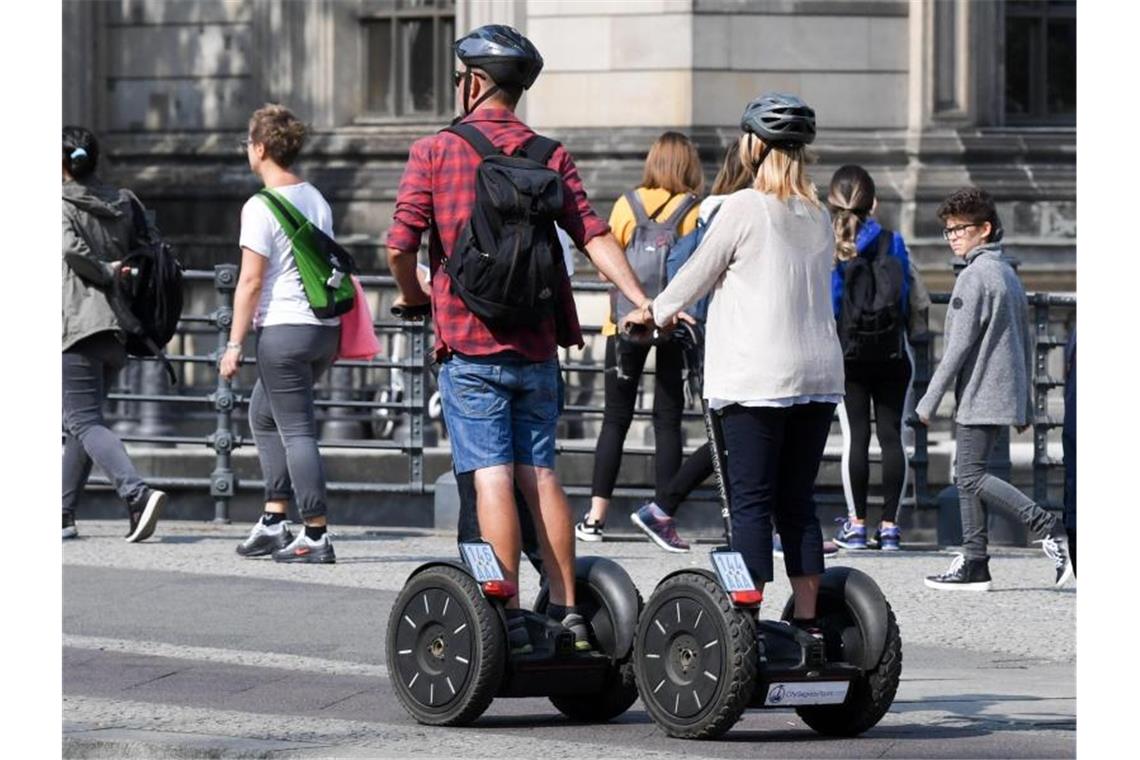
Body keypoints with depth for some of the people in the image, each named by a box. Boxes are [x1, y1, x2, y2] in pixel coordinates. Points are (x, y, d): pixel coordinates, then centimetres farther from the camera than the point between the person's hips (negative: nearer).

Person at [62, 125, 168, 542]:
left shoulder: (60, 205, -5)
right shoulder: (123, 204, 14)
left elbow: (70, 246, -21)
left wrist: (104, 272, -9)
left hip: (77, 324, -7)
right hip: (118, 329, 7)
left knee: (83, 421, -10)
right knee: (83, 419, 17)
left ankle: (137, 492, -30)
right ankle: (64, 512, 17)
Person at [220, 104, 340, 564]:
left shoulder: (261, 207, -11)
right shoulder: (317, 201, 14)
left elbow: (251, 281, -14)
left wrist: (234, 343, -10)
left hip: (283, 328, -8)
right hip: (325, 326, 8)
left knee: (296, 430, -5)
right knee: (263, 414, 21)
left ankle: (316, 535, -7)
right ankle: (274, 522, 17)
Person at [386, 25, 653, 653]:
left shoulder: (434, 152, -4)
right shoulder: (549, 155, 6)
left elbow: (400, 246, -9)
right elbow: (594, 236, -4)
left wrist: (415, 296, 10)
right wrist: (641, 300, -7)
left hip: (469, 347, -4)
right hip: (536, 345, 4)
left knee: (493, 477, -6)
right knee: (541, 474, 10)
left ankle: (509, 617, -10)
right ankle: (566, 611, 8)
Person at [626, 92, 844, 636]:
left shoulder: (744, 208, -6)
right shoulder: (818, 215, 12)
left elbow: (699, 272, 2)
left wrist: (657, 313, 21)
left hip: (758, 377, -6)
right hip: (819, 375, 6)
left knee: (752, 501, -3)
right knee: (798, 501, 10)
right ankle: (807, 619, 9)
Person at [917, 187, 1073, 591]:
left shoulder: (975, 276, -13)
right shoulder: (1009, 274, 17)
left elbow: (959, 345, -16)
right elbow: (1025, 345, 20)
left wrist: (930, 400, -13)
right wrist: (1024, 403, 24)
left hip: (979, 393, -10)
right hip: (1006, 392, 10)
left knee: (972, 476, -10)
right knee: (967, 475, 11)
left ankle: (1049, 528, -18)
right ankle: (974, 563, 8)